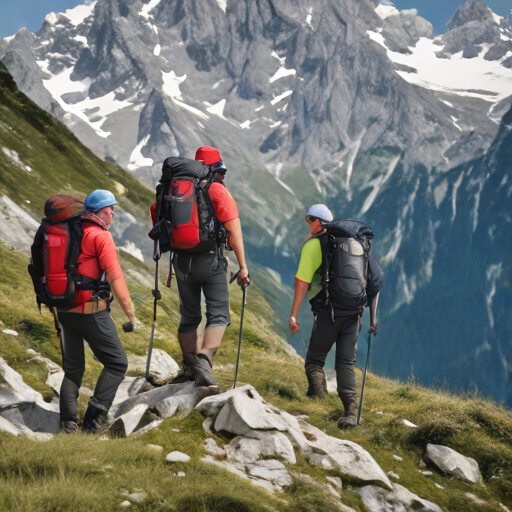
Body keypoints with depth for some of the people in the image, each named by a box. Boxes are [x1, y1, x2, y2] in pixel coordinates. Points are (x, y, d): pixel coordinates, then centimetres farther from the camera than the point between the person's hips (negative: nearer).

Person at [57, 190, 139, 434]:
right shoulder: (100, 236, -9)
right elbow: (115, 278, -16)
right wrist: (131, 314, -15)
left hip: (65, 310, 7)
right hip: (92, 311, -7)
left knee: (73, 368, 15)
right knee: (116, 363, 4)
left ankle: (68, 422, 3)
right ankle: (94, 418, -5)